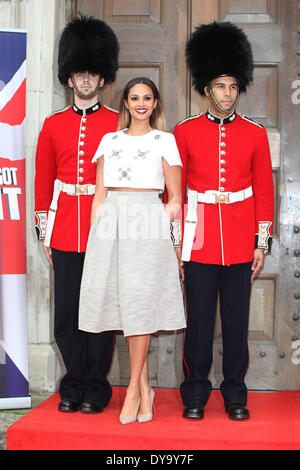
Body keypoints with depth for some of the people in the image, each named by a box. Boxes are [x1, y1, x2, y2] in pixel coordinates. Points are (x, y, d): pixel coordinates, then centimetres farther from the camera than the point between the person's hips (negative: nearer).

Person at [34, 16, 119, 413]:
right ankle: (75, 384, 22)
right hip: (65, 231, 2)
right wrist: (43, 232, 7)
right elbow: (43, 181, 11)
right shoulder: (53, 125, 9)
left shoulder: (118, 124, 3)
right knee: (66, 313, 7)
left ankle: (95, 386, 18)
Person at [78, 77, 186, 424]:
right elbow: (99, 196, 14)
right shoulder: (110, 140, 16)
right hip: (112, 222, 3)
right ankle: (145, 390, 11)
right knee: (126, 303, 2)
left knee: (140, 302, -7)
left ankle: (134, 388, 1)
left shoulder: (164, 141, 9)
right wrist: (95, 235, 5)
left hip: (148, 225, -3)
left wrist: (160, 227, -5)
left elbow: (175, 198, 7)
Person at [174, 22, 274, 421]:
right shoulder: (185, 131, 2)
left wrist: (262, 242, 2)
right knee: (199, 319, 5)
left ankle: (235, 394, 21)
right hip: (199, 240, -1)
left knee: (237, 320, 8)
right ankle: (195, 394, 19)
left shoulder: (255, 134, 5)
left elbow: (264, 192, 6)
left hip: (240, 242, 1)